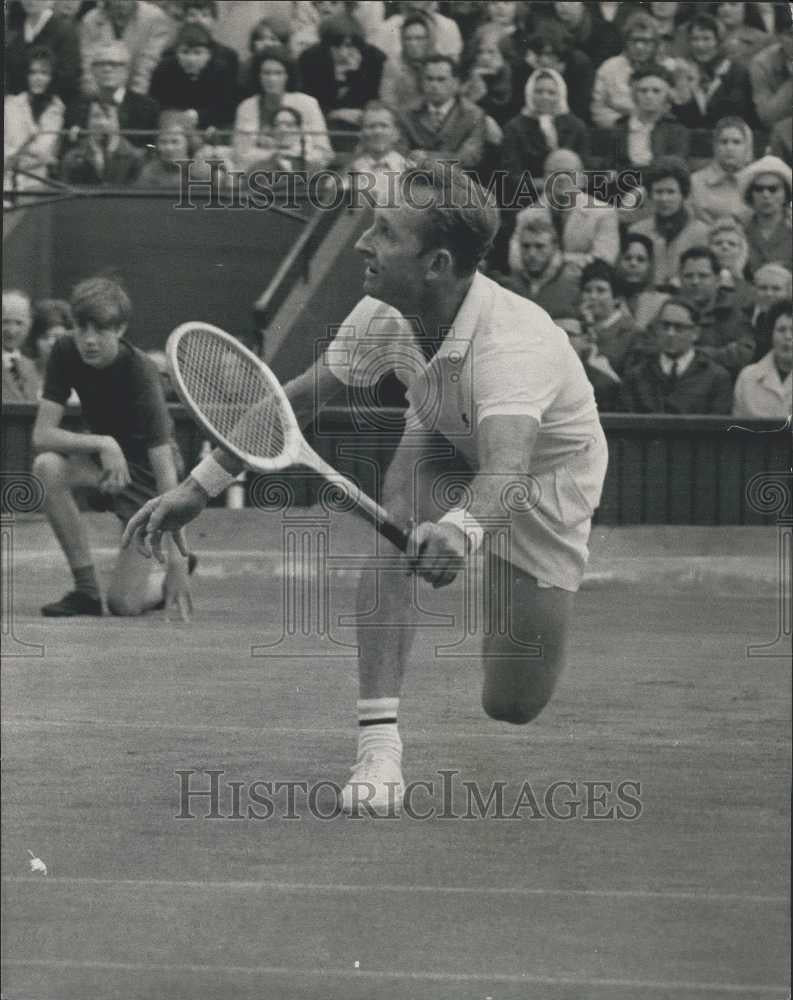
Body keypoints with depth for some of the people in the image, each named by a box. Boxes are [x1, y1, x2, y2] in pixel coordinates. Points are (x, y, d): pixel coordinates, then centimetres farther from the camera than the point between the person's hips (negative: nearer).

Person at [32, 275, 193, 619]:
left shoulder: (140, 375, -29)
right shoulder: (66, 354, -16)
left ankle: (172, 586, 21)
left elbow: (166, 475, -33)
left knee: (124, 603, -16)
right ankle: (86, 589, -17)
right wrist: (103, 444, -36)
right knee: (48, 466, -31)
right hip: (102, 460, 5)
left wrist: (175, 561, -38)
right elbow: (41, 435, -19)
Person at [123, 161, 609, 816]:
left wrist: (463, 527, -80)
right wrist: (200, 486, -8)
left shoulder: (511, 342, -42)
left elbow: (506, 468, -58)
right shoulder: (385, 317, -23)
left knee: (512, 705, -8)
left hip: (551, 474, -4)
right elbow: (299, 399, -8)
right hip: (444, 443, 4)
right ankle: (379, 746, -29)